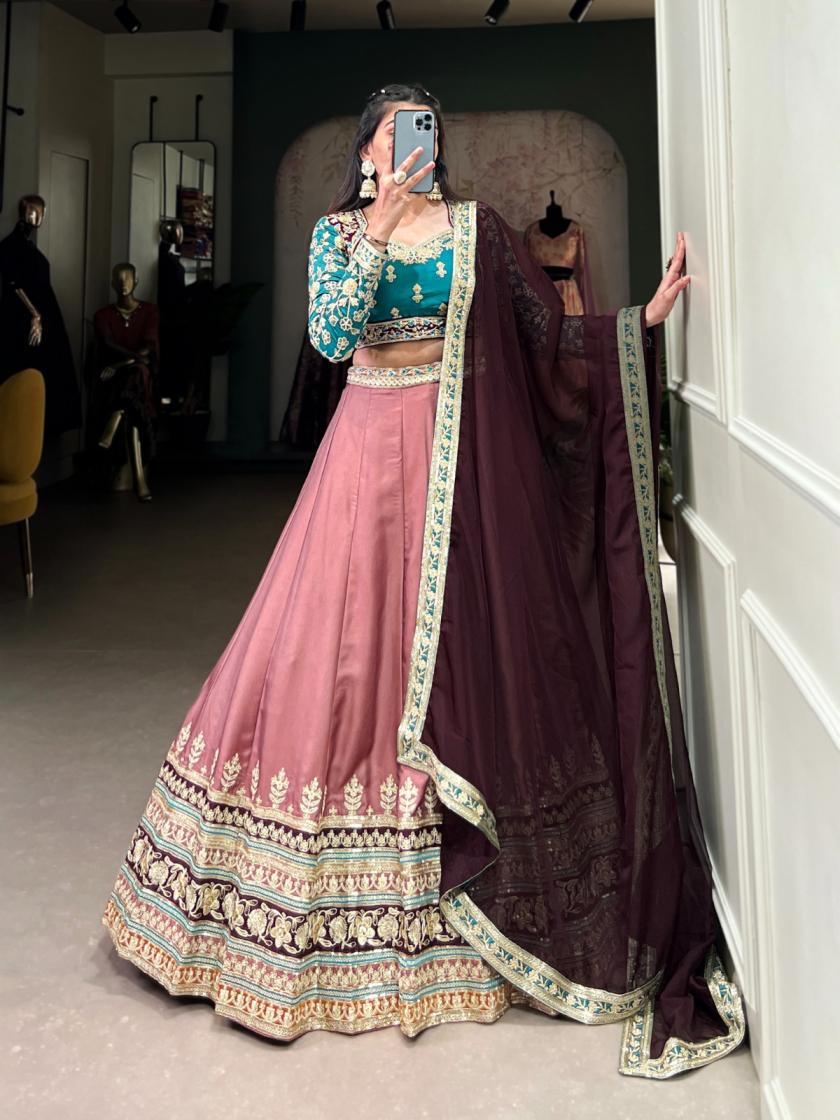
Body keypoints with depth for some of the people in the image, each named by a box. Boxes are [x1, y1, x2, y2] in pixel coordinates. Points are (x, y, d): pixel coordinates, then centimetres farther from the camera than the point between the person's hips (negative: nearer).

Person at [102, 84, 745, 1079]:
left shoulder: (476, 226, 8)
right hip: (373, 448, 0)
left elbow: (549, 332, 6)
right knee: (348, 650, -1)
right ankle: (337, 908, 17)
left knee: (465, 653, 2)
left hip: (465, 458, 0)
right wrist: (378, 231, -17)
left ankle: (478, 911, 17)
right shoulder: (337, 232, 9)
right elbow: (330, 335, -9)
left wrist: (643, 318, -5)